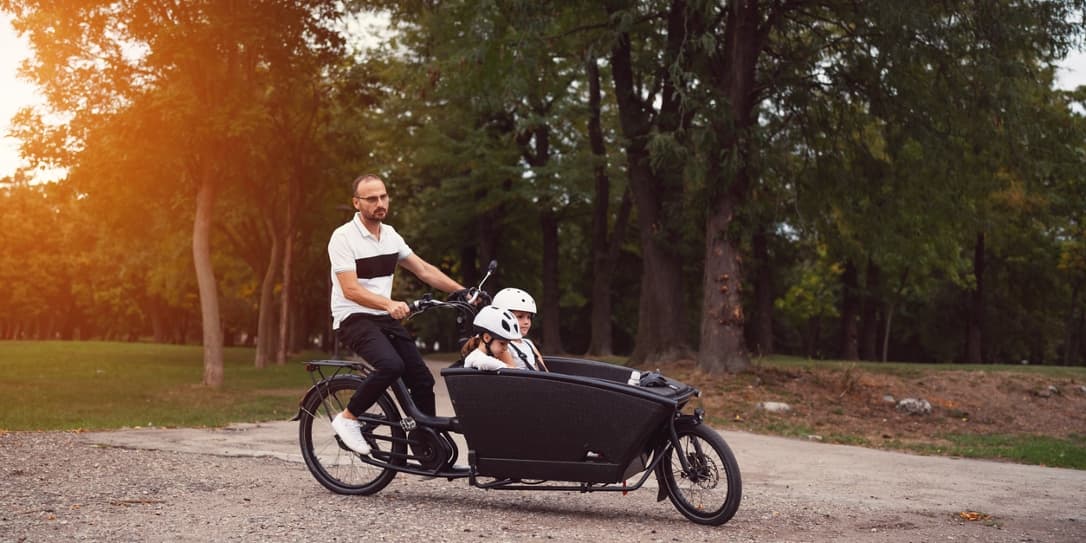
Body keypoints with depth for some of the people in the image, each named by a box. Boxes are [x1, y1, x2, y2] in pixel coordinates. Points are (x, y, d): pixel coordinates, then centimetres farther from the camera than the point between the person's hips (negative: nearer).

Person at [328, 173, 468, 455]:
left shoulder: (390, 235, 10)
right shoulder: (343, 237, -12)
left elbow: (425, 270, 10)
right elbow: (351, 289, -20)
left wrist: (463, 292, -1)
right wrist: (389, 303, -35)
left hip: (386, 319, 7)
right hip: (354, 319, -7)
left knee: (422, 379, -4)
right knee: (392, 365, -32)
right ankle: (348, 418, -12)